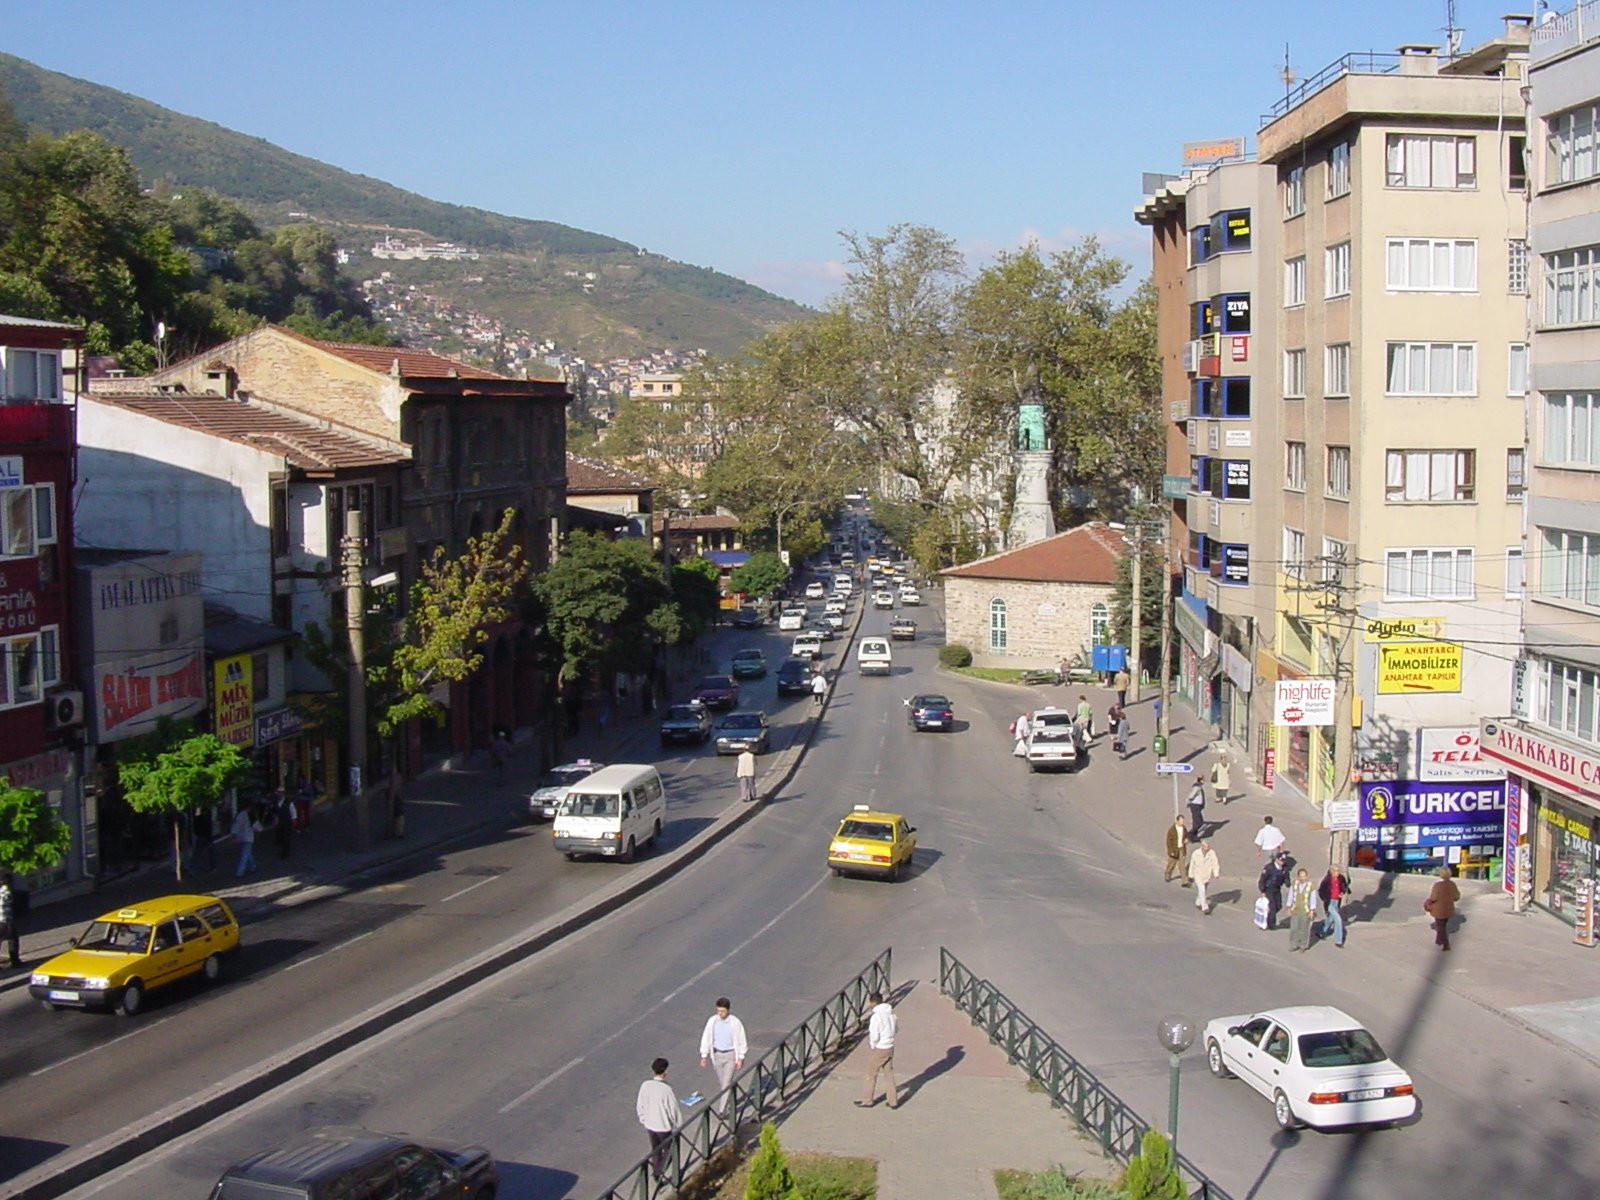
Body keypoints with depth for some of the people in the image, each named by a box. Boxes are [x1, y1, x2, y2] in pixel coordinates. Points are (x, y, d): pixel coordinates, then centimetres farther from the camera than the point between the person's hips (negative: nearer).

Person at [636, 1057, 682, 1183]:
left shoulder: (645, 1085, -12)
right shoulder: (667, 1089, -26)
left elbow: (640, 1106, 0)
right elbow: (674, 1110, -18)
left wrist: (643, 1120, 16)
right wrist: (678, 1125, -2)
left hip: (649, 1125, 5)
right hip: (664, 1126, -4)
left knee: (654, 1150, 23)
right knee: (666, 1150, 17)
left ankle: (655, 1173, 33)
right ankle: (660, 1174, 16)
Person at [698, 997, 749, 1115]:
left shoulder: (735, 1023, -17)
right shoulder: (712, 1021, -9)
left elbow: (741, 1041, -8)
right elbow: (706, 1038, -1)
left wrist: (740, 1058, -6)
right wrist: (704, 1056, -1)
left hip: (730, 1055, -3)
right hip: (717, 1054, 4)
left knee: (726, 1083, -8)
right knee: (720, 1082, 17)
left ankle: (721, 1110, -7)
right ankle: (724, 1103, 38)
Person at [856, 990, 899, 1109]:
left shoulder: (876, 1016, -24)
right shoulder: (891, 1013, -1)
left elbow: (874, 1036, -24)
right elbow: (897, 1029, 12)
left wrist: (872, 1046, -6)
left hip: (878, 1050, -7)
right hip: (890, 1048, 7)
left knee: (871, 1075, 11)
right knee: (889, 1074, 16)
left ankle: (867, 1100, 24)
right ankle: (893, 1101, 22)